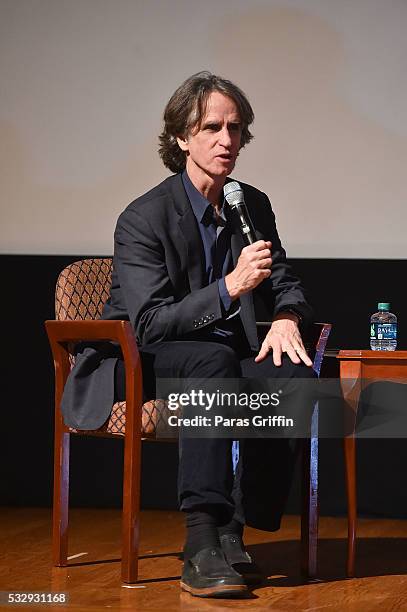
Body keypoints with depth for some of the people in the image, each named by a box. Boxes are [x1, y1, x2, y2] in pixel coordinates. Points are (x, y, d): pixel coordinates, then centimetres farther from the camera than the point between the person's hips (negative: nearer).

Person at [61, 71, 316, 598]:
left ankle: (234, 530, -20)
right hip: (141, 364, -5)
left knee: (296, 377, -26)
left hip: (224, 357, 5)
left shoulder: (254, 206, 7)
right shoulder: (142, 218, -13)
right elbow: (150, 324, -20)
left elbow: (284, 282, 18)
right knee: (212, 359, -38)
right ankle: (202, 539, -42)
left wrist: (286, 318, -7)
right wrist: (230, 287, -31)